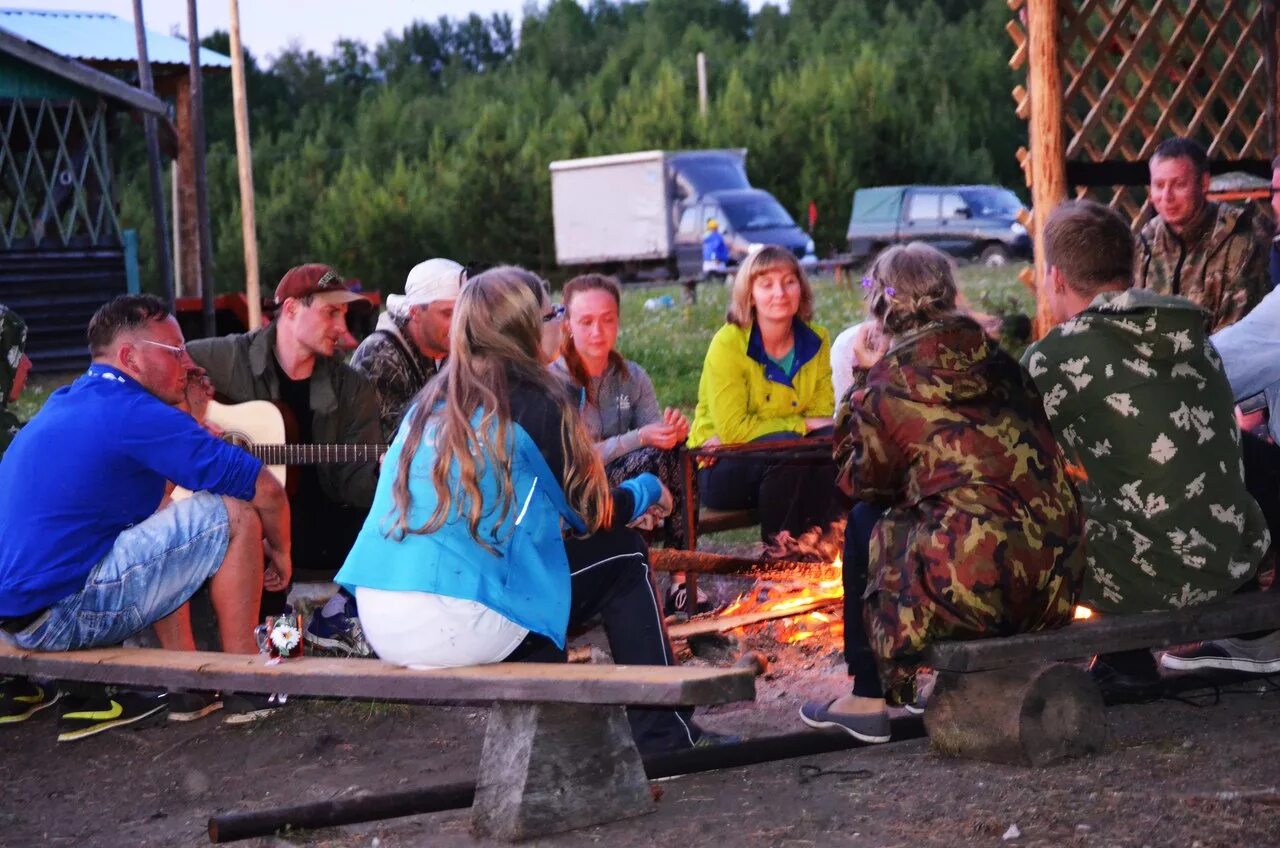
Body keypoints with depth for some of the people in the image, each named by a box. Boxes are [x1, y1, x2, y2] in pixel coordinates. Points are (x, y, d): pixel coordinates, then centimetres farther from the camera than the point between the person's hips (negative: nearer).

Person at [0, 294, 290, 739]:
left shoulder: (61, 404, 17)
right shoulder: (137, 414, -11)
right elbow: (265, 488, -11)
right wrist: (278, 552, 7)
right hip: (61, 617, -10)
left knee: (162, 530, 27)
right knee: (233, 514, -8)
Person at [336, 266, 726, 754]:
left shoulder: (432, 401, 15)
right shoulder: (533, 402, -5)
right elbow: (592, 514, 3)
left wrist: (622, 502, 32)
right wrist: (646, 491, 25)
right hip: (455, 623, -7)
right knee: (624, 555, 10)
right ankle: (663, 735, 14)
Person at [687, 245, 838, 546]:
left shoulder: (816, 340, -1)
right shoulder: (728, 343, -16)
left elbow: (823, 415, -4)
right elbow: (733, 429, -20)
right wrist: (802, 425, -15)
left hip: (790, 463, 4)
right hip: (722, 470, -4)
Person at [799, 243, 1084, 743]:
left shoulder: (886, 384, -5)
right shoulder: (995, 359, 12)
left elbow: (862, 483, 11)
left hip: (978, 582, -6)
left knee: (865, 522, 19)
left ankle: (868, 700, 23)